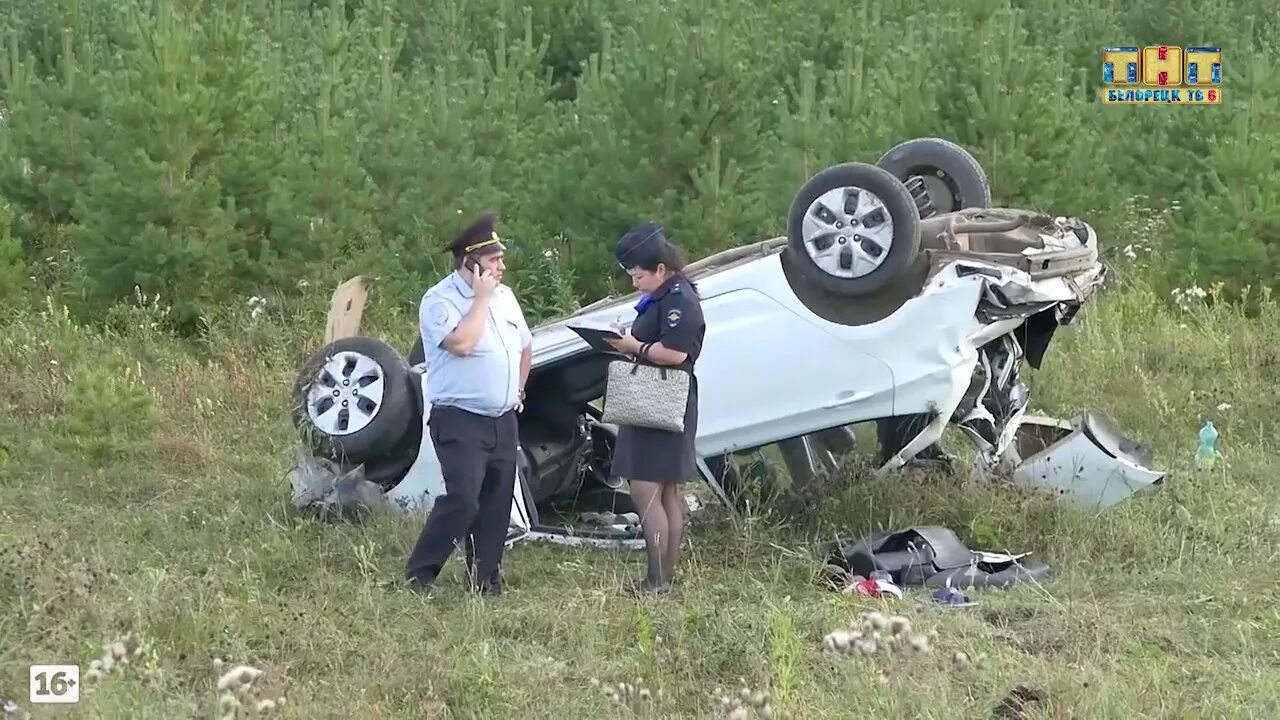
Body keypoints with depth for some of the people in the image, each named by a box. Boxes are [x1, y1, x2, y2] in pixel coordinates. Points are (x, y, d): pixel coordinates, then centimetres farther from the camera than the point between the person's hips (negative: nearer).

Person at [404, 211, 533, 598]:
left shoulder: (504, 296, 13)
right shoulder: (440, 300, -10)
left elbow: (525, 346, 28)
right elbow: (461, 343, -27)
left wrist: (517, 390, 20)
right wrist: (481, 298, -17)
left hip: (503, 420, 8)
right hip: (460, 420, -8)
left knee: (497, 503, 8)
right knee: (462, 499, -18)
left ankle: (486, 577, 17)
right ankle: (419, 574, -9)